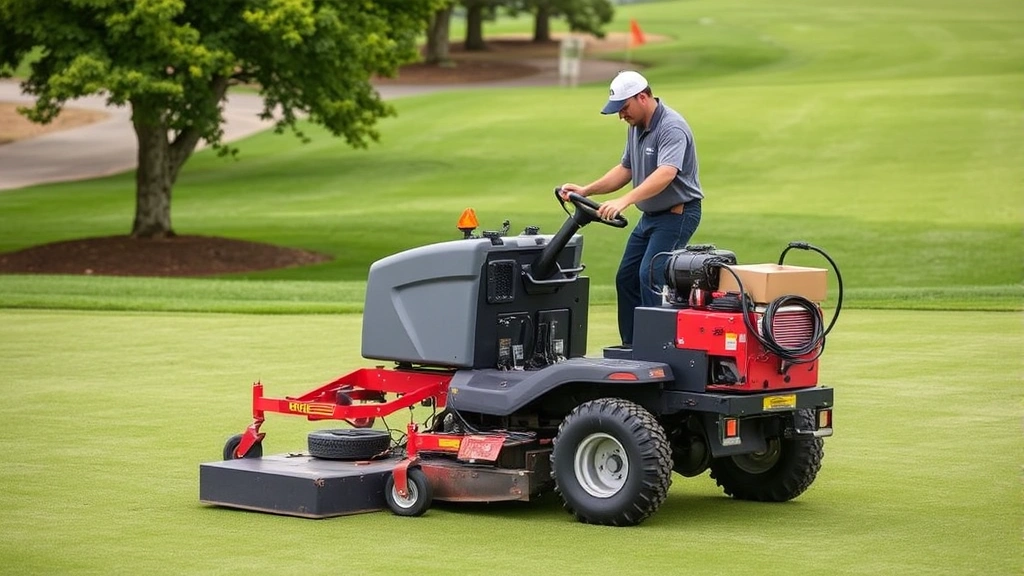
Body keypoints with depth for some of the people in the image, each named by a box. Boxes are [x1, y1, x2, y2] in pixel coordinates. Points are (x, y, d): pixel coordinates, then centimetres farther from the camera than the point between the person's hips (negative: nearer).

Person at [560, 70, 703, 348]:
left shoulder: (672, 128, -23)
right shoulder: (635, 128, 8)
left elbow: (666, 174, -38)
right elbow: (626, 169, 18)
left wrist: (624, 201, -47)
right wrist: (586, 190, 5)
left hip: (677, 214, -10)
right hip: (650, 215, 10)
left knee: (651, 276, -20)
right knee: (626, 277, 10)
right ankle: (632, 346, 17)